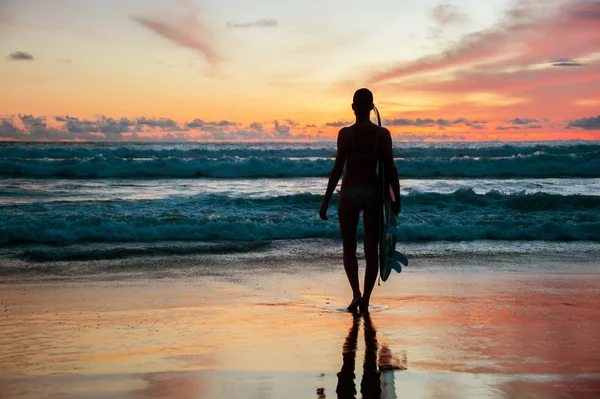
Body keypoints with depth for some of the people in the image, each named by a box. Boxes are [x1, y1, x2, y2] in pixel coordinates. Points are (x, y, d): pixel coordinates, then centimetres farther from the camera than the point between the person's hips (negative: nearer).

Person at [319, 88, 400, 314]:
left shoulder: (346, 133, -9)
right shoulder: (383, 134, -2)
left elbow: (337, 169, -11)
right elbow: (390, 169, -2)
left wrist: (325, 201, -6)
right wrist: (396, 199, 8)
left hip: (350, 193, -2)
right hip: (373, 193, 2)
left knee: (349, 249, 10)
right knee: (371, 250, 11)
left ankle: (356, 293, -8)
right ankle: (365, 299, 11)